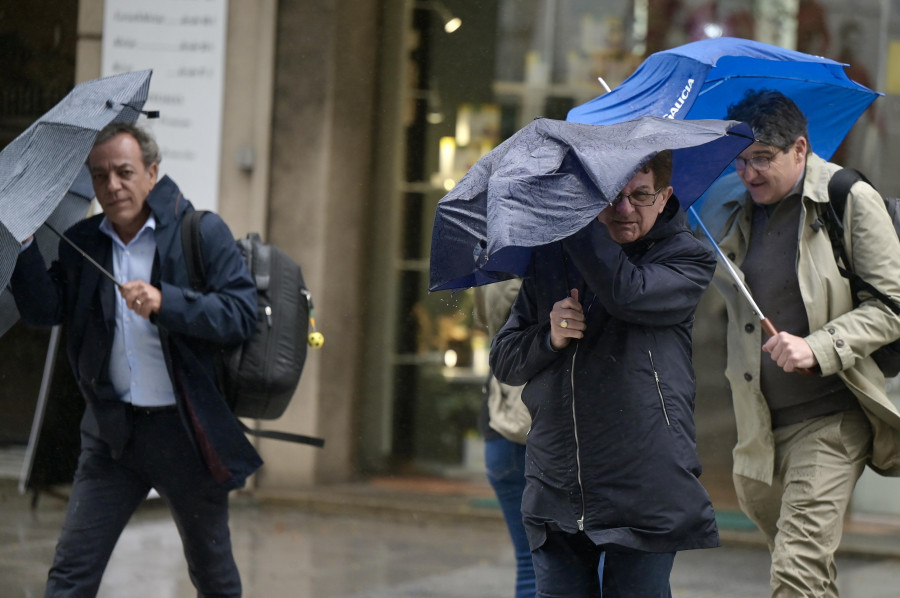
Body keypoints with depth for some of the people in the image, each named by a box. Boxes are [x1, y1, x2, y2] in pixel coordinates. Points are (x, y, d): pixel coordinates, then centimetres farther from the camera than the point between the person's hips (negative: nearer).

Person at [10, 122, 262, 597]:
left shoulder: (203, 233, -5)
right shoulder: (82, 244, 5)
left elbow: (241, 313, -13)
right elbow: (43, 310, -5)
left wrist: (165, 303, -25)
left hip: (187, 430, -2)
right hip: (113, 430, 2)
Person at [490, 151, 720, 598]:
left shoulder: (686, 259, 1)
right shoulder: (548, 257, 12)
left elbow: (627, 293, -21)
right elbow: (503, 360, 13)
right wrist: (549, 338, -9)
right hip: (555, 491, 3)